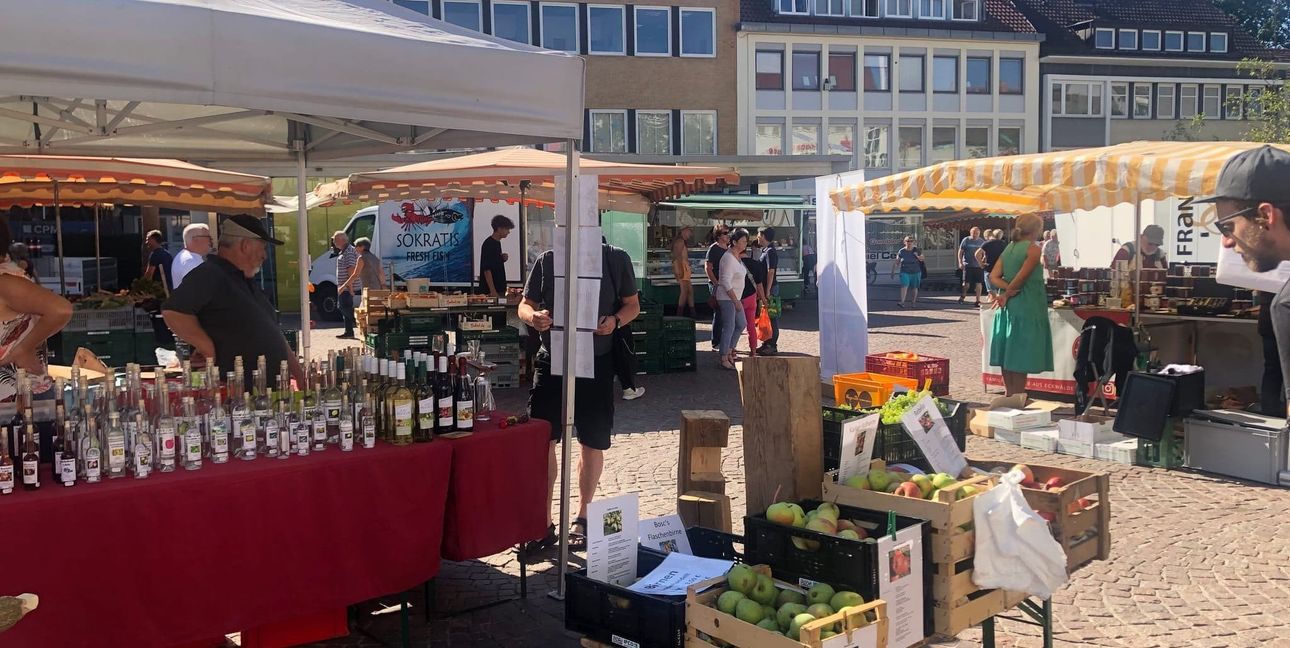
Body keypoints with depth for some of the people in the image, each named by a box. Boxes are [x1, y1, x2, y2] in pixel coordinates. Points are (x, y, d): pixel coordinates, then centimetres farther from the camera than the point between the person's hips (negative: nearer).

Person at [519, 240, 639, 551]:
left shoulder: (616, 259, 1)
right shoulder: (547, 260, 4)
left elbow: (632, 305, 8)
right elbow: (525, 305, 6)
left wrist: (615, 321, -14)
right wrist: (533, 316, -18)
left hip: (597, 361, 0)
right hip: (552, 359, 1)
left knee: (592, 444, 9)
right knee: (542, 441, -2)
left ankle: (582, 518, 27)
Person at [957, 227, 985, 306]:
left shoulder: (982, 241, 7)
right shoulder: (966, 240, 0)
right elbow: (960, 252, 3)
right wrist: (960, 263, -5)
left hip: (979, 266, 2)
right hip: (968, 265, -2)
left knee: (979, 283, 2)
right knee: (966, 283, -3)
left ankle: (978, 300, 10)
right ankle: (963, 295, 25)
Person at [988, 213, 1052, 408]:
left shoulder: (1008, 248, 11)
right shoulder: (1033, 249, -9)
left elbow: (993, 277, 3)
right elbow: (1022, 277, -17)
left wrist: (1008, 289, -9)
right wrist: (1008, 294, -6)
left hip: (1007, 307, 7)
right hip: (1027, 307, -7)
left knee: (1009, 350, 10)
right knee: (1021, 354, -2)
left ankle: (1009, 394, 17)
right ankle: (1017, 396, 0)